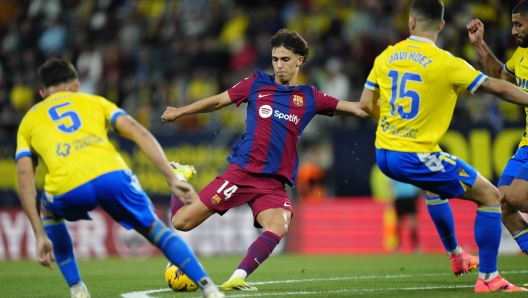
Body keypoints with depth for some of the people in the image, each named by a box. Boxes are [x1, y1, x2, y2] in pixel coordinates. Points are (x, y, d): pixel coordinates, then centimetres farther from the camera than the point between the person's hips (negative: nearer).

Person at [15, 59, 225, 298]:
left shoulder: (29, 120, 31)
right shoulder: (94, 102, 31)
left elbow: (25, 182, 19)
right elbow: (140, 134, 16)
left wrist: (41, 236, 17)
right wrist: (172, 180, 12)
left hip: (68, 190, 0)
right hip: (112, 175, 0)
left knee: (49, 212, 37)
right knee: (156, 230, 24)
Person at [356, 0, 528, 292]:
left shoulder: (386, 57, 4)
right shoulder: (445, 63, -12)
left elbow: (366, 104, 10)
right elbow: (498, 87, -9)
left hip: (384, 155, 7)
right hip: (416, 158, -7)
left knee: (435, 185, 38)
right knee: (489, 195, 6)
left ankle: (455, 254, 46)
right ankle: (488, 278, 5)